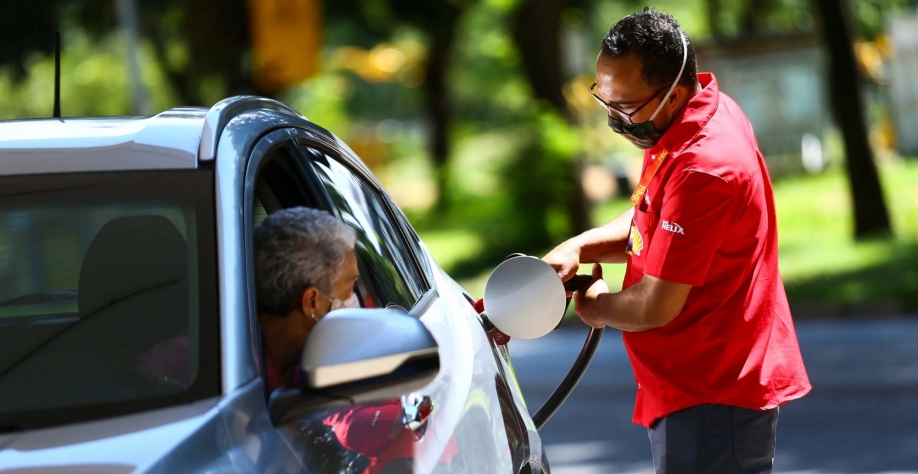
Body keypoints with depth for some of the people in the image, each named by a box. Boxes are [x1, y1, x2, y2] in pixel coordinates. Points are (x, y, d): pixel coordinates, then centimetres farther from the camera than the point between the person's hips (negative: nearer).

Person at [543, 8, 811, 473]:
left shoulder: (703, 169, -27)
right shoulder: (699, 110, 5)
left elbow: (655, 308, -23)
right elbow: (651, 222, 19)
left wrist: (591, 306, -2)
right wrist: (578, 248, 0)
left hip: (712, 399, -10)